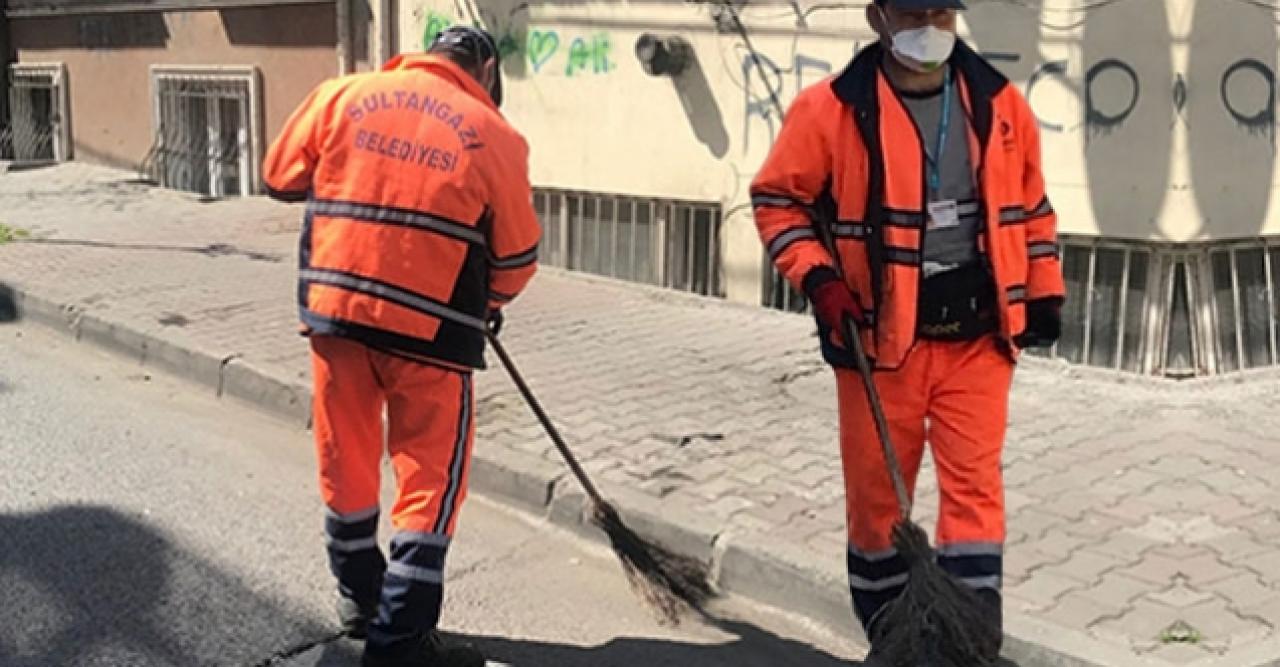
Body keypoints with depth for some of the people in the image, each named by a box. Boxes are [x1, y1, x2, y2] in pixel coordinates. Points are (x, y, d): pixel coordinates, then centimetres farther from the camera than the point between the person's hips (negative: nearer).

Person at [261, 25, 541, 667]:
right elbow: (517, 257, 3)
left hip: (334, 309, 4)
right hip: (431, 326, -3)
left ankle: (359, 596, 36)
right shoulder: (494, 136, -2)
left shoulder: (342, 94, 4)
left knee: (346, 460, 19)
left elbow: (281, 178, 12)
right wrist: (489, 304, 22)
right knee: (430, 477, 8)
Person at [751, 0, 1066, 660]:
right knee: (876, 491, 8)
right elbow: (777, 198, 0)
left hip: (978, 337, 2)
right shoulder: (830, 108, -7)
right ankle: (888, 638, 27)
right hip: (880, 338, -2)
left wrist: (1044, 293, 15)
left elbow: (1030, 204, 15)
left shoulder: (999, 103, 4)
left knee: (974, 483, -2)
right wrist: (816, 275, -12)